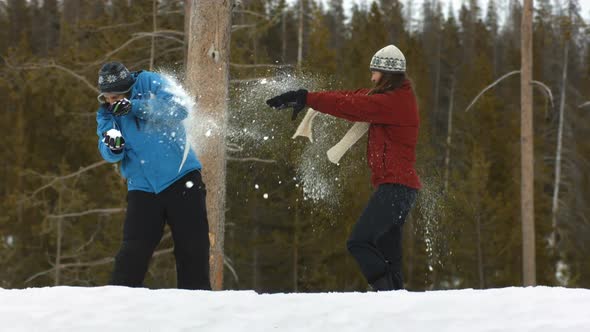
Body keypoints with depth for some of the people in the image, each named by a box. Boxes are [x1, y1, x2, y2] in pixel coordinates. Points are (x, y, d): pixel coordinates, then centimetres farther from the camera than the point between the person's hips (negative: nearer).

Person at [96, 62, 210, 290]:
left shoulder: (150, 83, -6)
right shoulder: (107, 114, 4)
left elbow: (178, 110, -19)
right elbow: (109, 154, -6)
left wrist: (136, 107, -27)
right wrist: (112, 147, -31)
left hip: (180, 176, -2)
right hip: (143, 187, 2)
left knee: (193, 246, 1)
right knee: (133, 252, -7)